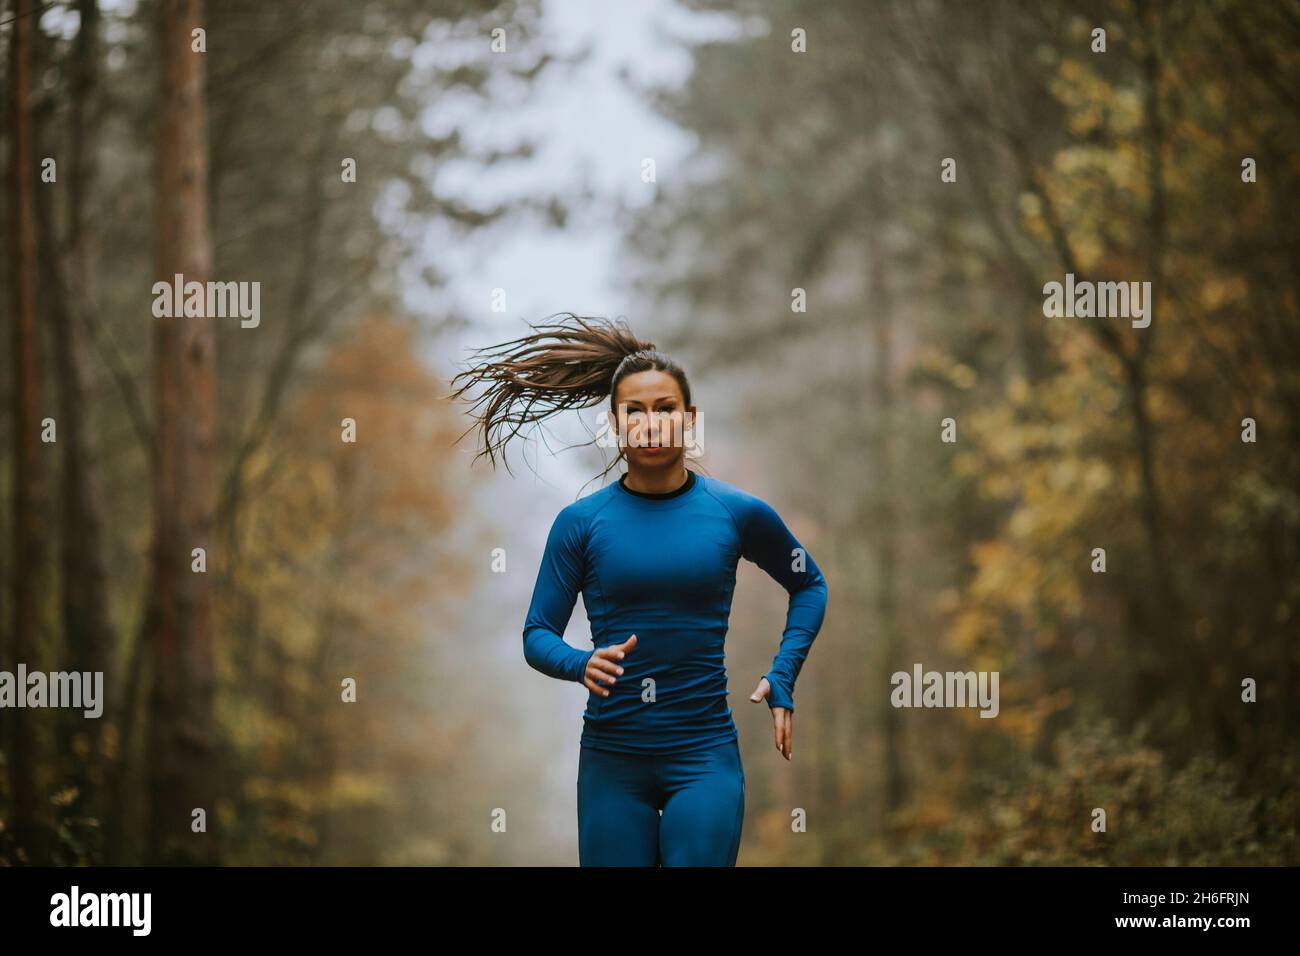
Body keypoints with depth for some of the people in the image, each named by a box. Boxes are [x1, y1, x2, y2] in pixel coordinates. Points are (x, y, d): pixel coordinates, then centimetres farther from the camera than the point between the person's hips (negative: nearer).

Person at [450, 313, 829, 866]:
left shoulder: (737, 513, 1)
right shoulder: (581, 522, 0)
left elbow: (808, 585, 18)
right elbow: (537, 634, 3)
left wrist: (781, 678, 7)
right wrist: (581, 665, -18)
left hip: (703, 756, -1)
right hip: (611, 758, 1)